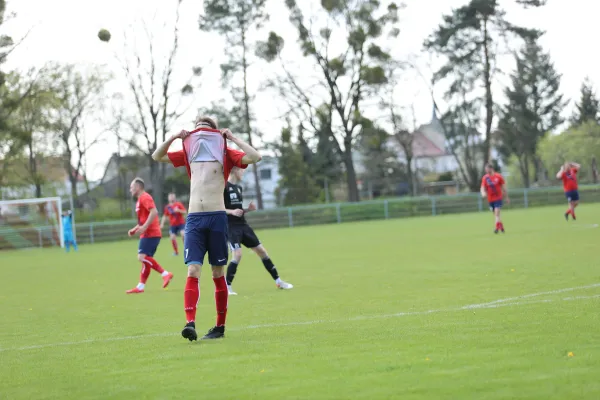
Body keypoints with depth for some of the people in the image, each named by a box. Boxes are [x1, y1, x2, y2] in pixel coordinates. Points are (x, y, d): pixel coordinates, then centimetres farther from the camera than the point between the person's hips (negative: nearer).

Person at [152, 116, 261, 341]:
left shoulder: (225, 154, 4)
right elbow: (157, 156, 24)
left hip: (217, 217, -2)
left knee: (218, 274, 5)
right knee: (193, 272, -12)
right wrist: (174, 137, 10)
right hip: (193, 219, 2)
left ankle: (220, 326, 14)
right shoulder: (189, 154, 16)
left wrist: (232, 138, -5)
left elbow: (255, 157, -11)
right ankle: (190, 323, -23)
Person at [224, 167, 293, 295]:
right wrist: (232, 212, -26)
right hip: (231, 227, -8)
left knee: (261, 251, 10)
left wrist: (248, 209, 3)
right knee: (237, 255, -21)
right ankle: (226, 287, -8)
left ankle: (278, 281, 19)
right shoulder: (224, 187, -11)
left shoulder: (239, 187, 14)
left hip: (243, 225, 8)